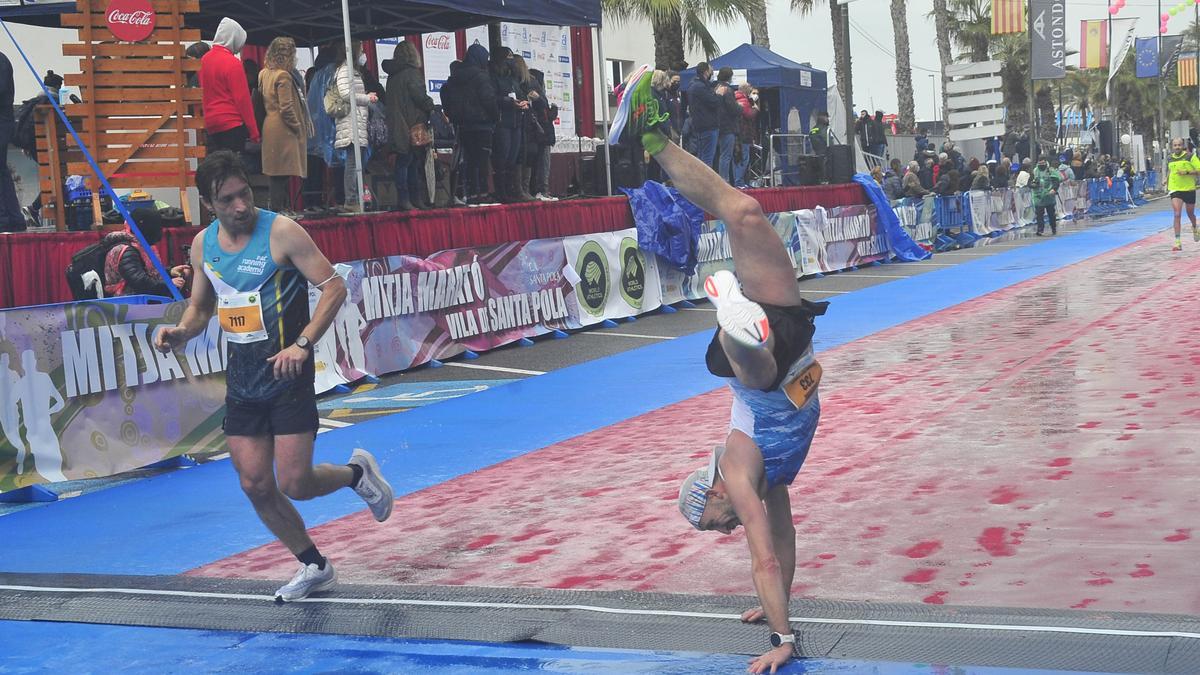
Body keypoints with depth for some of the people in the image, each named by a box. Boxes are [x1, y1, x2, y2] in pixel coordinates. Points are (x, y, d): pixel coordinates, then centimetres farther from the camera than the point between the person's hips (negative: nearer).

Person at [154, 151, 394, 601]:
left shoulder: (281, 232, -14)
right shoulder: (203, 245, 4)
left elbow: (334, 287, -13)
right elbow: (201, 306, 18)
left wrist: (302, 344, -23)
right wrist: (180, 333, -4)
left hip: (287, 377, -6)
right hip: (242, 379, 6)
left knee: (294, 484, -8)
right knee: (255, 486, 5)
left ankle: (357, 472, 24)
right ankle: (314, 567, 23)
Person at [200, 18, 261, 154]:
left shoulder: (205, 59, 8)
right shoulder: (232, 62, -13)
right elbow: (242, 98, -13)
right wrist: (254, 133, -9)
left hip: (211, 122, 7)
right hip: (232, 123, -7)